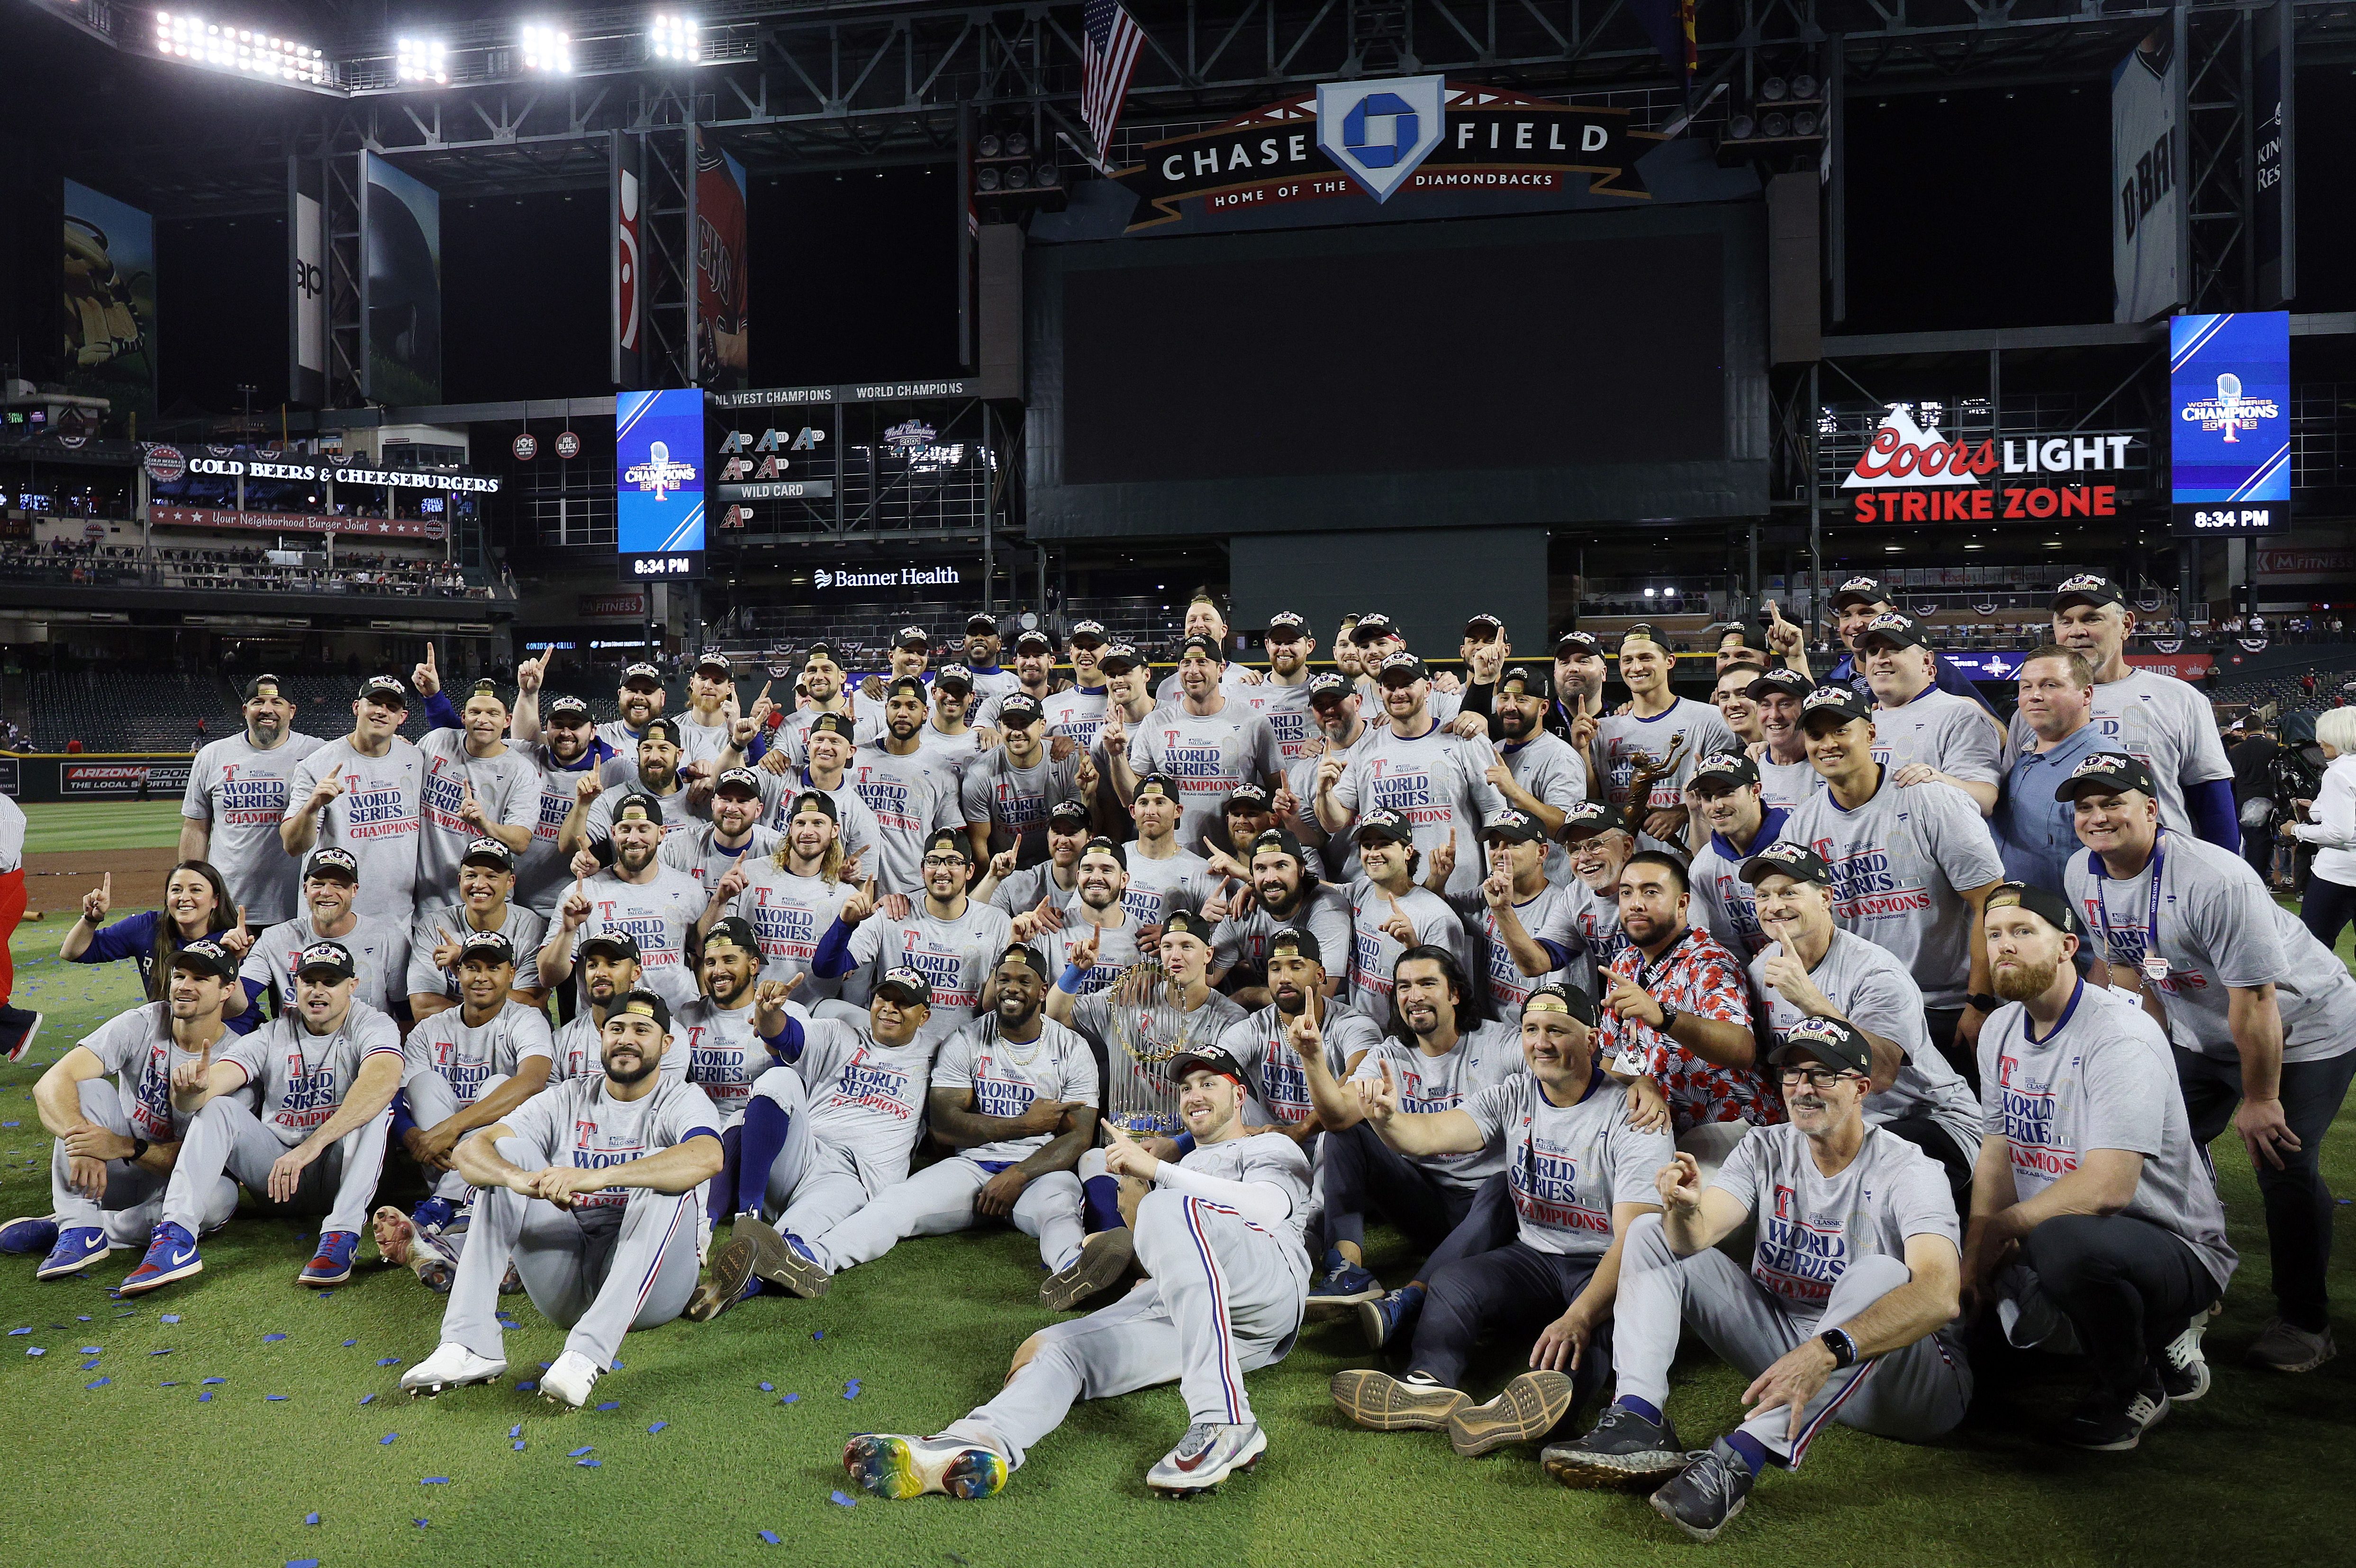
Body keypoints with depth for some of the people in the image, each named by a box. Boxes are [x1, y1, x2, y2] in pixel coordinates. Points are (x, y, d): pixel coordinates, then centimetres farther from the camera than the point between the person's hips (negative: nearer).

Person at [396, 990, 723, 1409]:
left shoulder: (683, 1101, 0)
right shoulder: (569, 1100, 10)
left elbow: (708, 1157, -27)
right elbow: (469, 1151, -4)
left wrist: (596, 1177, -39)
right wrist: (519, 1178, -28)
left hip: (649, 1285, -3)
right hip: (566, 1287, 4)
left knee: (665, 1174, -27)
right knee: (508, 1150, -8)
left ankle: (587, 1353, -41)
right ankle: (471, 1344, -21)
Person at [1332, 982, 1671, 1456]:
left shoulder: (1631, 1115, -13)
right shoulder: (1513, 1098, 4)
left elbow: (1633, 1238, -23)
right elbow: (1429, 1135, -9)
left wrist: (1578, 1317, -38)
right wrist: (1386, 1119, -35)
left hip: (1606, 1268, -5)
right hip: (1534, 1255, 5)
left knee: (1612, 1313, -37)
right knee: (1450, 1284, -20)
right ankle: (1429, 1388, -46)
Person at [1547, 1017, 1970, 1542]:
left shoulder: (1907, 1172, -17)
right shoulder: (1766, 1150, 1)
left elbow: (1940, 1295, -35)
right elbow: (1697, 1237, -14)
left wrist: (1829, 1351, -49)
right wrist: (1685, 1209, -39)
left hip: (1902, 1376, -5)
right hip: (1785, 1344, 6)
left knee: (1881, 1274, -37)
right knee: (1652, 1233, -1)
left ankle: (1741, 1457, -44)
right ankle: (1639, 1424, -23)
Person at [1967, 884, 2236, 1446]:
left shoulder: (2120, 1037, -20)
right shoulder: (2000, 1030, 6)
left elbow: (2109, 1187, -28)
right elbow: (1996, 1151, 6)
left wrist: (2001, 1227, -17)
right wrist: (1976, 1254, -7)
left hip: (2177, 1248, -9)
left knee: (2064, 1242, -38)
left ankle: (2133, 1386, -7)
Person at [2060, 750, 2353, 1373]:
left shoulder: (2214, 880, -33)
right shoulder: (2084, 876, -10)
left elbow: (2255, 1001, -28)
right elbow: (2127, 971, 4)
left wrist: (2260, 1100, -20)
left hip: (2305, 1031, -7)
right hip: (2202, 1034, 7)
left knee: (2283, 1166, -13)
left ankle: (2304, 1321, 7)